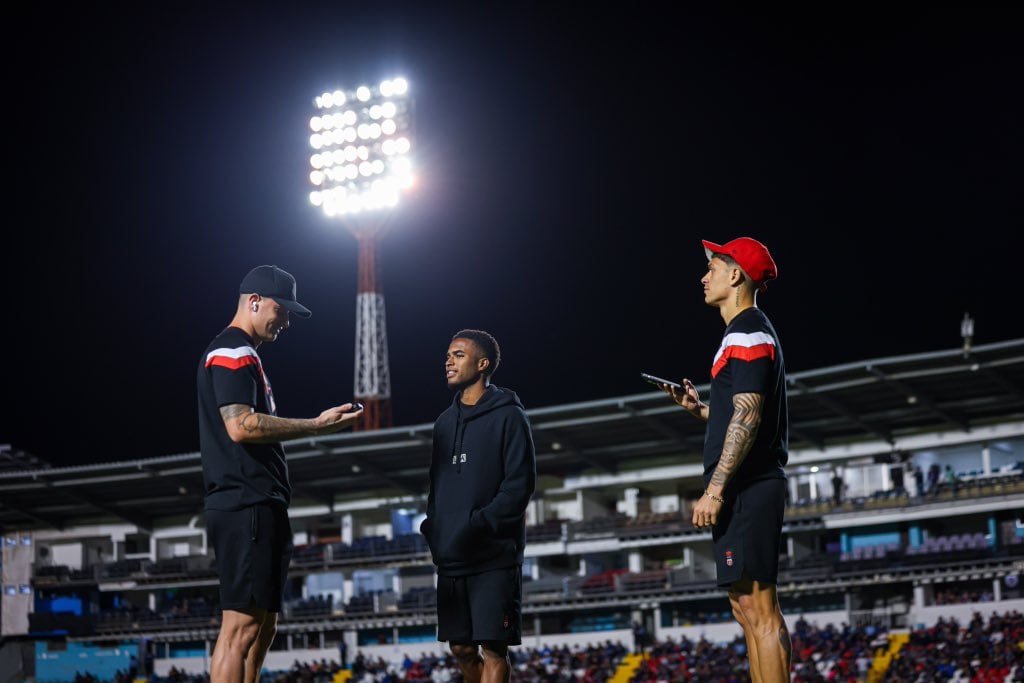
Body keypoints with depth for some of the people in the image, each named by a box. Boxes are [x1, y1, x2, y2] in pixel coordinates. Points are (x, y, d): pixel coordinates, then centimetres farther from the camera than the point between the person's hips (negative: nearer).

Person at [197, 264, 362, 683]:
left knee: (262, 625, 11)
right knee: (242, 625, -13)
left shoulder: (242, 355, 26)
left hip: (258, 507, 11)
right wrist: (317, 426, -17)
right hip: (246, 507, -11)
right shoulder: (233, 352, -7)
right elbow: (241, 426, -19)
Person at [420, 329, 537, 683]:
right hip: (451, 557, 7)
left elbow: (520, 484, -11)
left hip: (494, 557, -7)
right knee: (462, 648, 9)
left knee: (492, 647, -8)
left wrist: (479, 525, -19)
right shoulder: (445, 421, 17)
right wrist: (433, 529, 5)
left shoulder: (507, 416, -4)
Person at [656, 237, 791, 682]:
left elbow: (747, 418, -19)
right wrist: (697, 408, 18)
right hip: (748, 490, 11)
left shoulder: (747, 333, -10)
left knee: (757, 607, -12)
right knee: (747, 606, 10)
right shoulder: (749, 332, 22)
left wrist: (714, 490, -22)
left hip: (747, 489, -11)